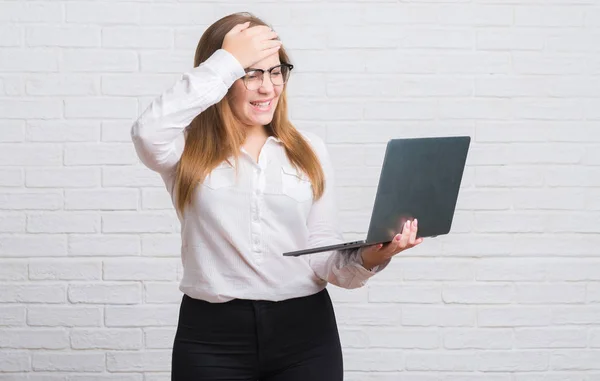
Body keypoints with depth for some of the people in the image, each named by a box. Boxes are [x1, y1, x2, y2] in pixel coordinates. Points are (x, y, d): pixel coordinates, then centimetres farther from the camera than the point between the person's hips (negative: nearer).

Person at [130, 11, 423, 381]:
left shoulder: (309, 150, 7)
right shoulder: (187, 151, 0)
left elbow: (321, 254, 6)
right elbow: (148, 132, -24)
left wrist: (366, 259, -17)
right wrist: (228, 61, -16)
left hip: (304, 334, 2)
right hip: (212, 336, -2)